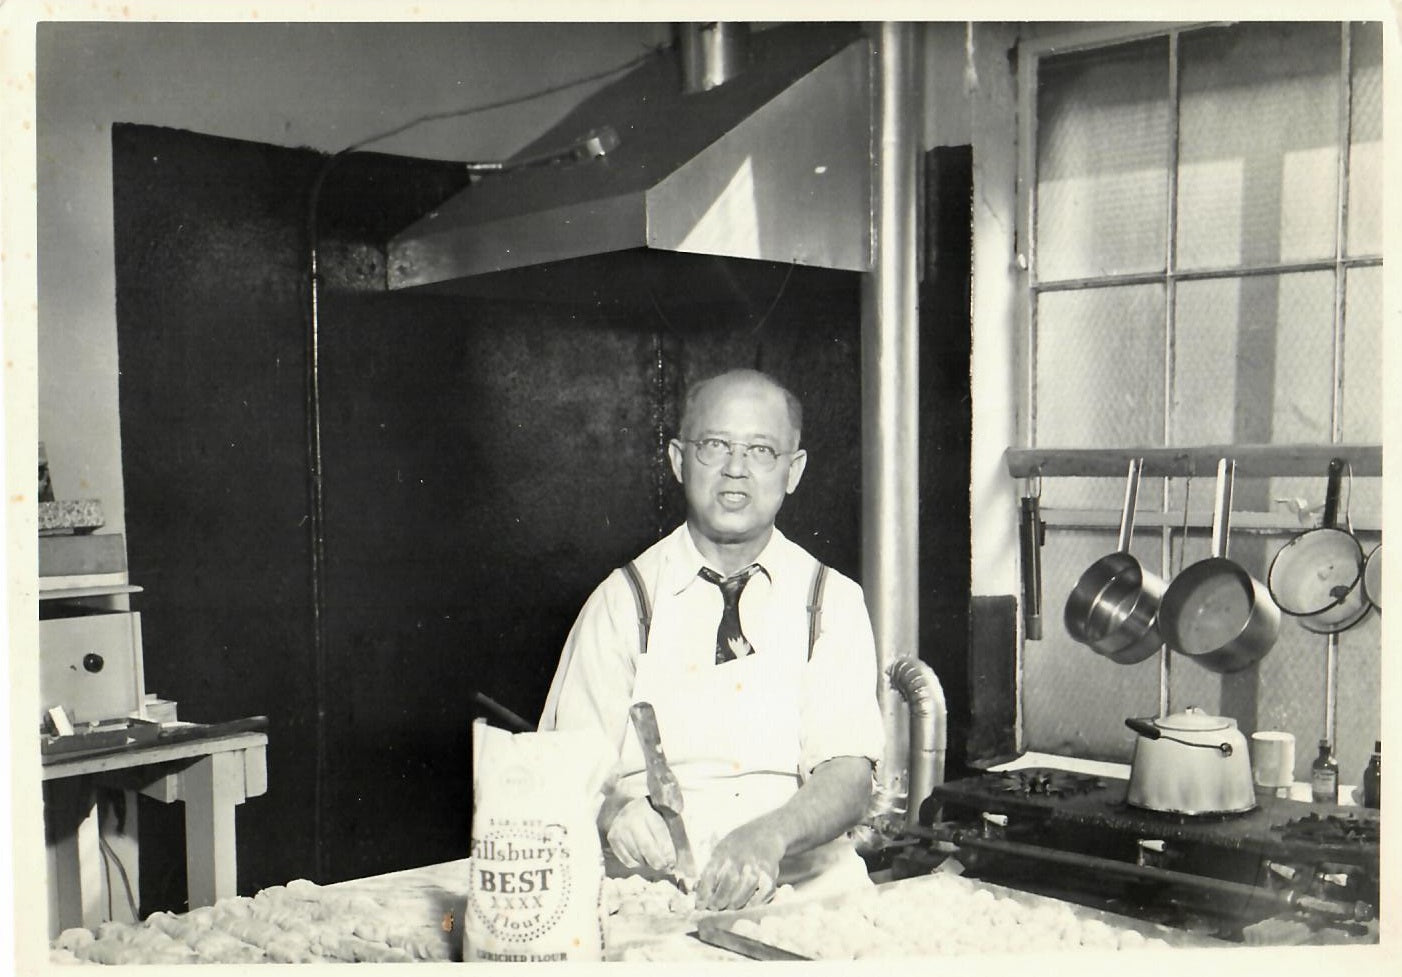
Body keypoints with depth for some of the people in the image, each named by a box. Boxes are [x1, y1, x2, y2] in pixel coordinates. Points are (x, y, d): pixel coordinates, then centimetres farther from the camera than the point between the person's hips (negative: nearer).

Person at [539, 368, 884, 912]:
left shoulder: (834, 601, 8)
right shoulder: (622, 601, 7)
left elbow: (849, 776, -3)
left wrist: (770, 835, -24)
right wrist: (612, 810, -23)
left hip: (806, 891, 1)